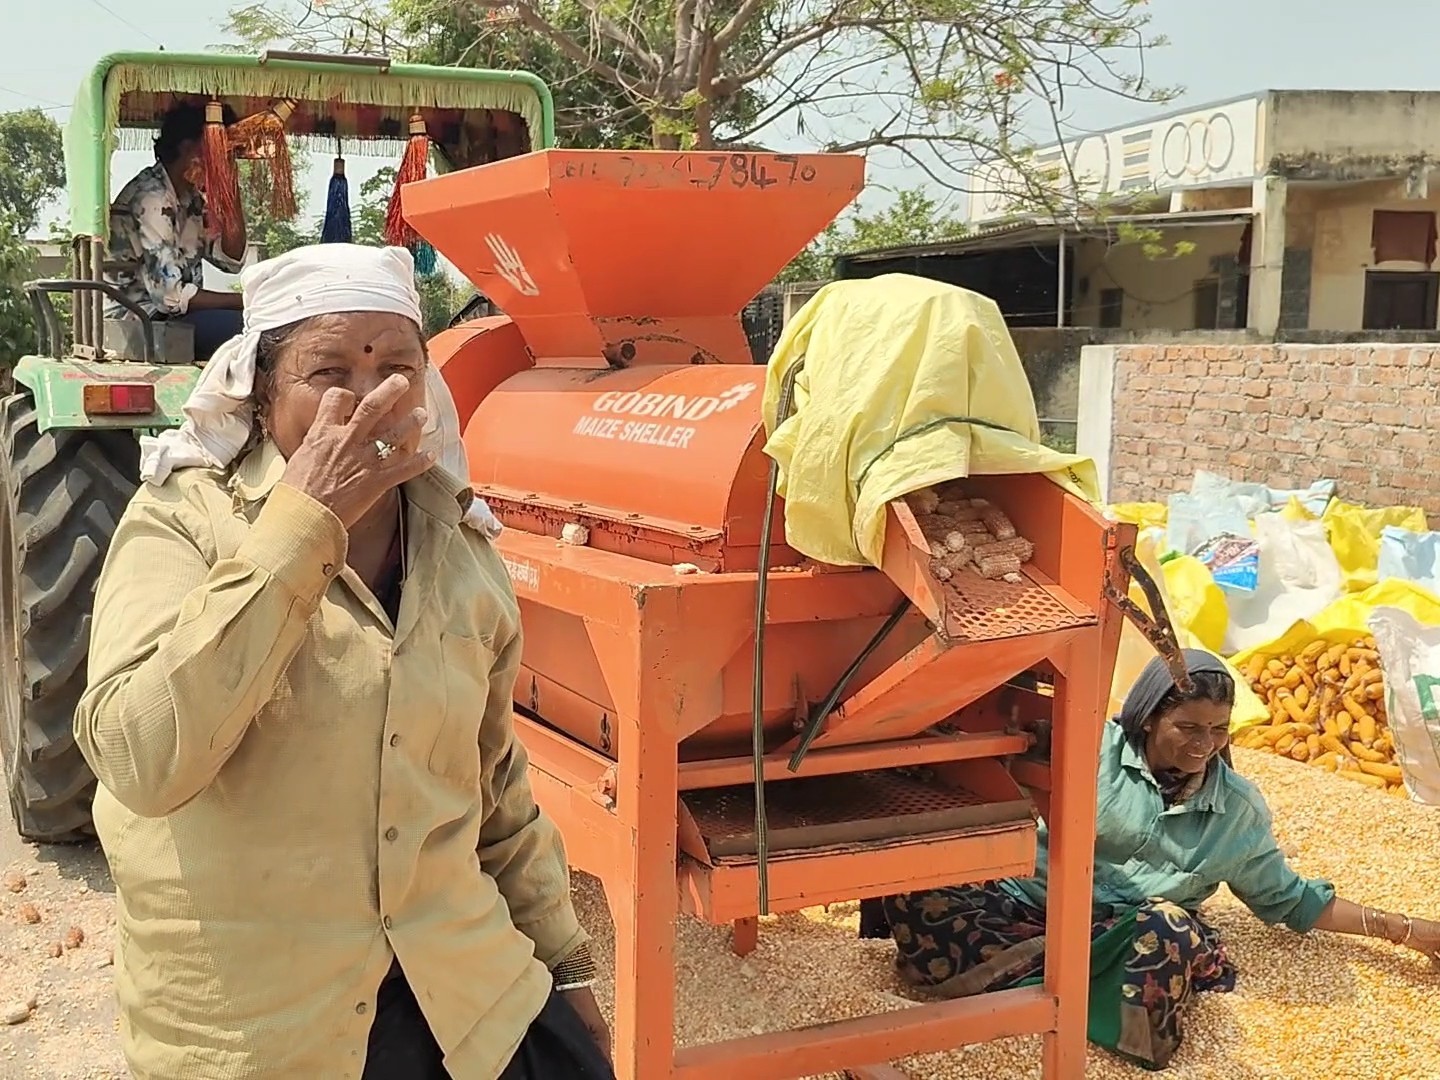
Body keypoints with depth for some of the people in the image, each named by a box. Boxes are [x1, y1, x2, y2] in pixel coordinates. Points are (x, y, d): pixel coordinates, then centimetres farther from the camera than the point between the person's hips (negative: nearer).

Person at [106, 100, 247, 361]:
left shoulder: (191, 198, 12)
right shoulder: (151, 197, -17)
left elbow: (232, 261, 9)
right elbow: (169, 294, -24)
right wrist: (244, 301, -18)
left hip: (165, 315, 10)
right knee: (245, 326, -25)